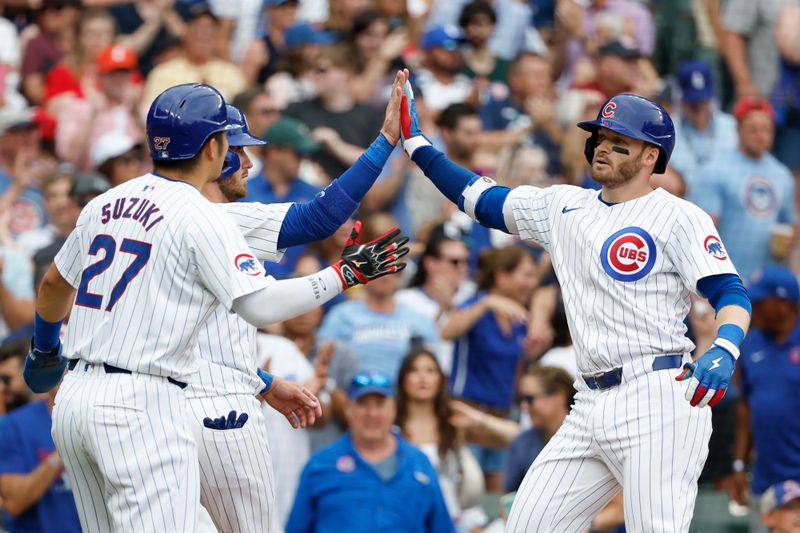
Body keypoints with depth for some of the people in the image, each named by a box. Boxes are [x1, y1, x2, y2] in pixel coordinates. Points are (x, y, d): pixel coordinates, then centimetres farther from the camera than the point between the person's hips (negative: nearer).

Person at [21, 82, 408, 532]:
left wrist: (44, 346, 47)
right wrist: (346, 274, -7)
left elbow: (56, 283, 27)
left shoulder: (103, 205, 13)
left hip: (74, 396, 8)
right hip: (141, 405, -8)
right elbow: (262, 305, -16)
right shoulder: (201, 218, -10)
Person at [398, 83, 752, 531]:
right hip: (592, 406, 7)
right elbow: (480, 199, 23)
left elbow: (730, 293, -11)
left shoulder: (679, 217, -3)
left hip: (658, 399, -7)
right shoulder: (565, 206, 17)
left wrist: (724, 351, -31)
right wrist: (416, 144, 18)